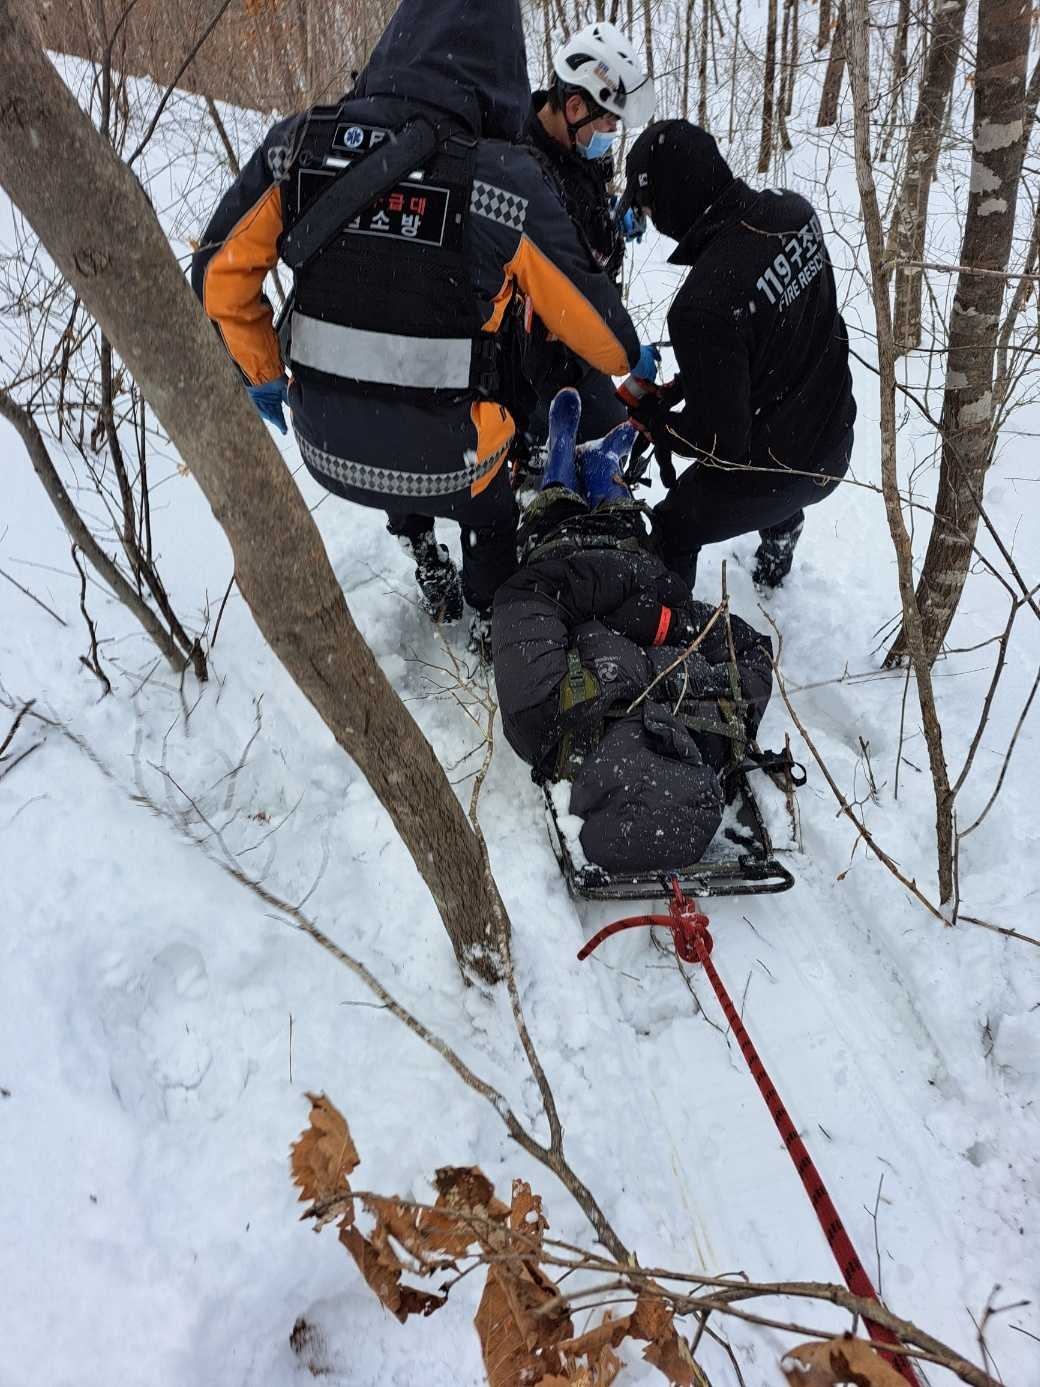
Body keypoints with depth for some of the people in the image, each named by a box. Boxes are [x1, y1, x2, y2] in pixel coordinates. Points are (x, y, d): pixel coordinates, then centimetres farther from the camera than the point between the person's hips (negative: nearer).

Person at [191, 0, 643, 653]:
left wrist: (263, 374, 15)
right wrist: (630, 357, 16)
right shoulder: (506, 182, -19)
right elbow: (585, 311, -6)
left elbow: (220, 274, -1)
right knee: (493, 518, 31)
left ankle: (425, 554, 48)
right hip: (444, 460, -2)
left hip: (328, 446, 3)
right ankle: (493, 623, 51)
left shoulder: (298, 145, -9)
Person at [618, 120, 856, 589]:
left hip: (778, 468, -8)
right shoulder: (795, 212, -9)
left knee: (671, 534, 11)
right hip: (833, 443, 8)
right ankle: (779, 540, 66)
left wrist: (652, 419, -8)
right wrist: (679, 387, 6)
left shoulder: (703, 304, -34)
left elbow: (720, 441, -27)